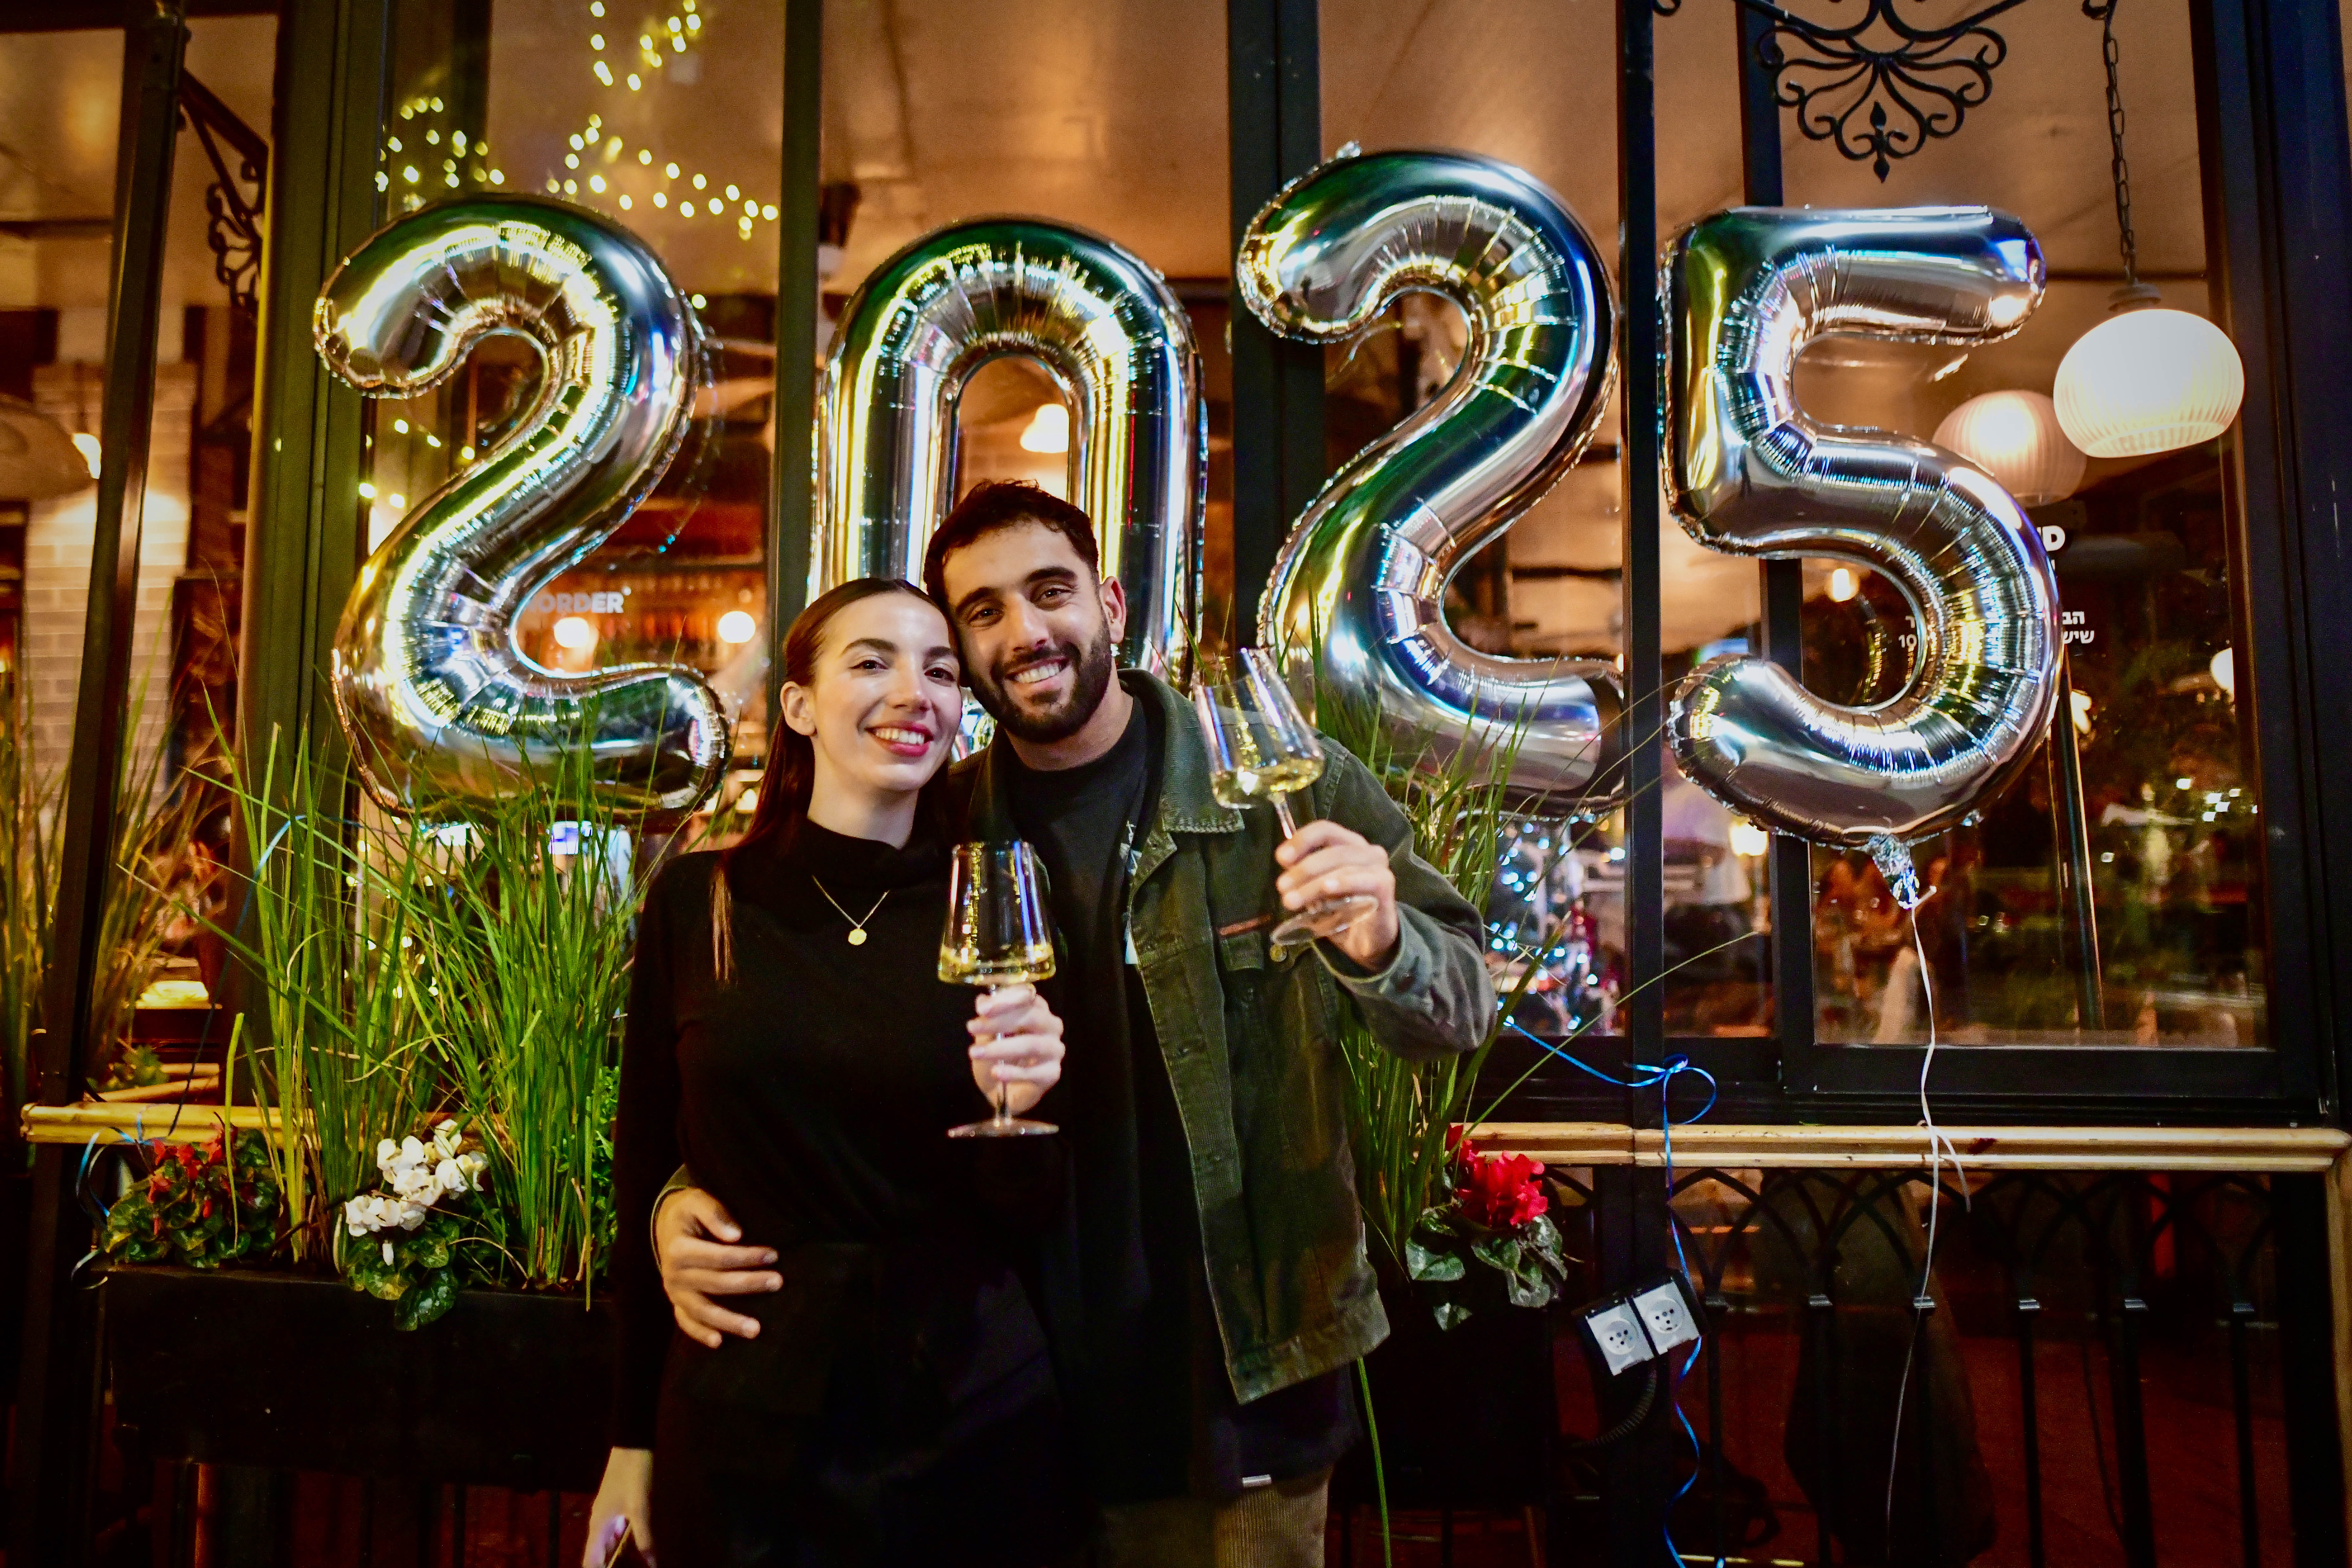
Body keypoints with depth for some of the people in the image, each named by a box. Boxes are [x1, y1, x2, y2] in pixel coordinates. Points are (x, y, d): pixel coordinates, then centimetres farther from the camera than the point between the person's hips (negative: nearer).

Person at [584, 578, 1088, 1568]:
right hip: (743, 1423, 0)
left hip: (971, 1416, 1)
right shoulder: (697, 902, -4)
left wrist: (1018, 1107, -20)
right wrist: (634, 1436, 6)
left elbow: (1014, 1224, 0)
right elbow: (645, 1172, 3)